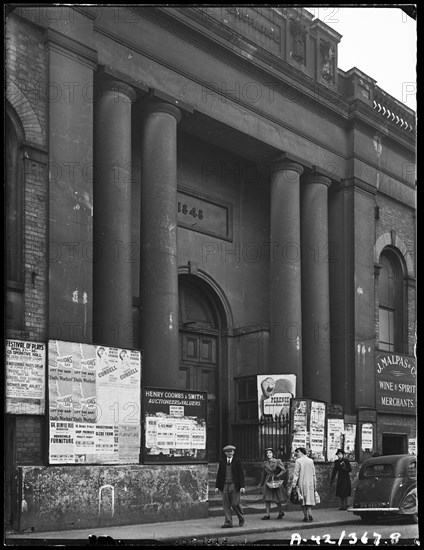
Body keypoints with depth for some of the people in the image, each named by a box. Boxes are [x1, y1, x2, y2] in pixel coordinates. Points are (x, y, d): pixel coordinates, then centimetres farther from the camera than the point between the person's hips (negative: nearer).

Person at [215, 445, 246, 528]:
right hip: (225, 486, 3)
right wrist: (217, 486, 6)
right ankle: (228, 522, 4)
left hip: (234, 486, -3)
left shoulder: (237, 461, 1)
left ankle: (241, 518, 20)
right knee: (226, 504, 0)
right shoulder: (222, 462, 10)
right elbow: (219, 474, 11)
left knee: (235, 504, -4)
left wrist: (242, 486, -10)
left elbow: (241, 474, -2)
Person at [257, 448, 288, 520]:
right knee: (267, 498, -3)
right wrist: (261, 483, 23)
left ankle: (280, 512, 22)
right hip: (268, 481, 3)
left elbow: (283, 470, -4)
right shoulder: (264, 463, 7)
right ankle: (267, 515, -1)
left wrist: (277, 476, -17)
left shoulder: (277, 461, -4)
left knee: (278, 498, 1)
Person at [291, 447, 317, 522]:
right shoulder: (311, 461, 6)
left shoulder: (298, 461, -8)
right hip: (310, 483, 3)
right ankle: (309, 514, -8)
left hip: (301, 483, -3)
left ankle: (306, 516, 3)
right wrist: (315, 484, 15)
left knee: (303, 500, 5)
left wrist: (293, 485, -8)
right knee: (309, 498, 9)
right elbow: (314, 474, 9)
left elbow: (296, 474, -10)